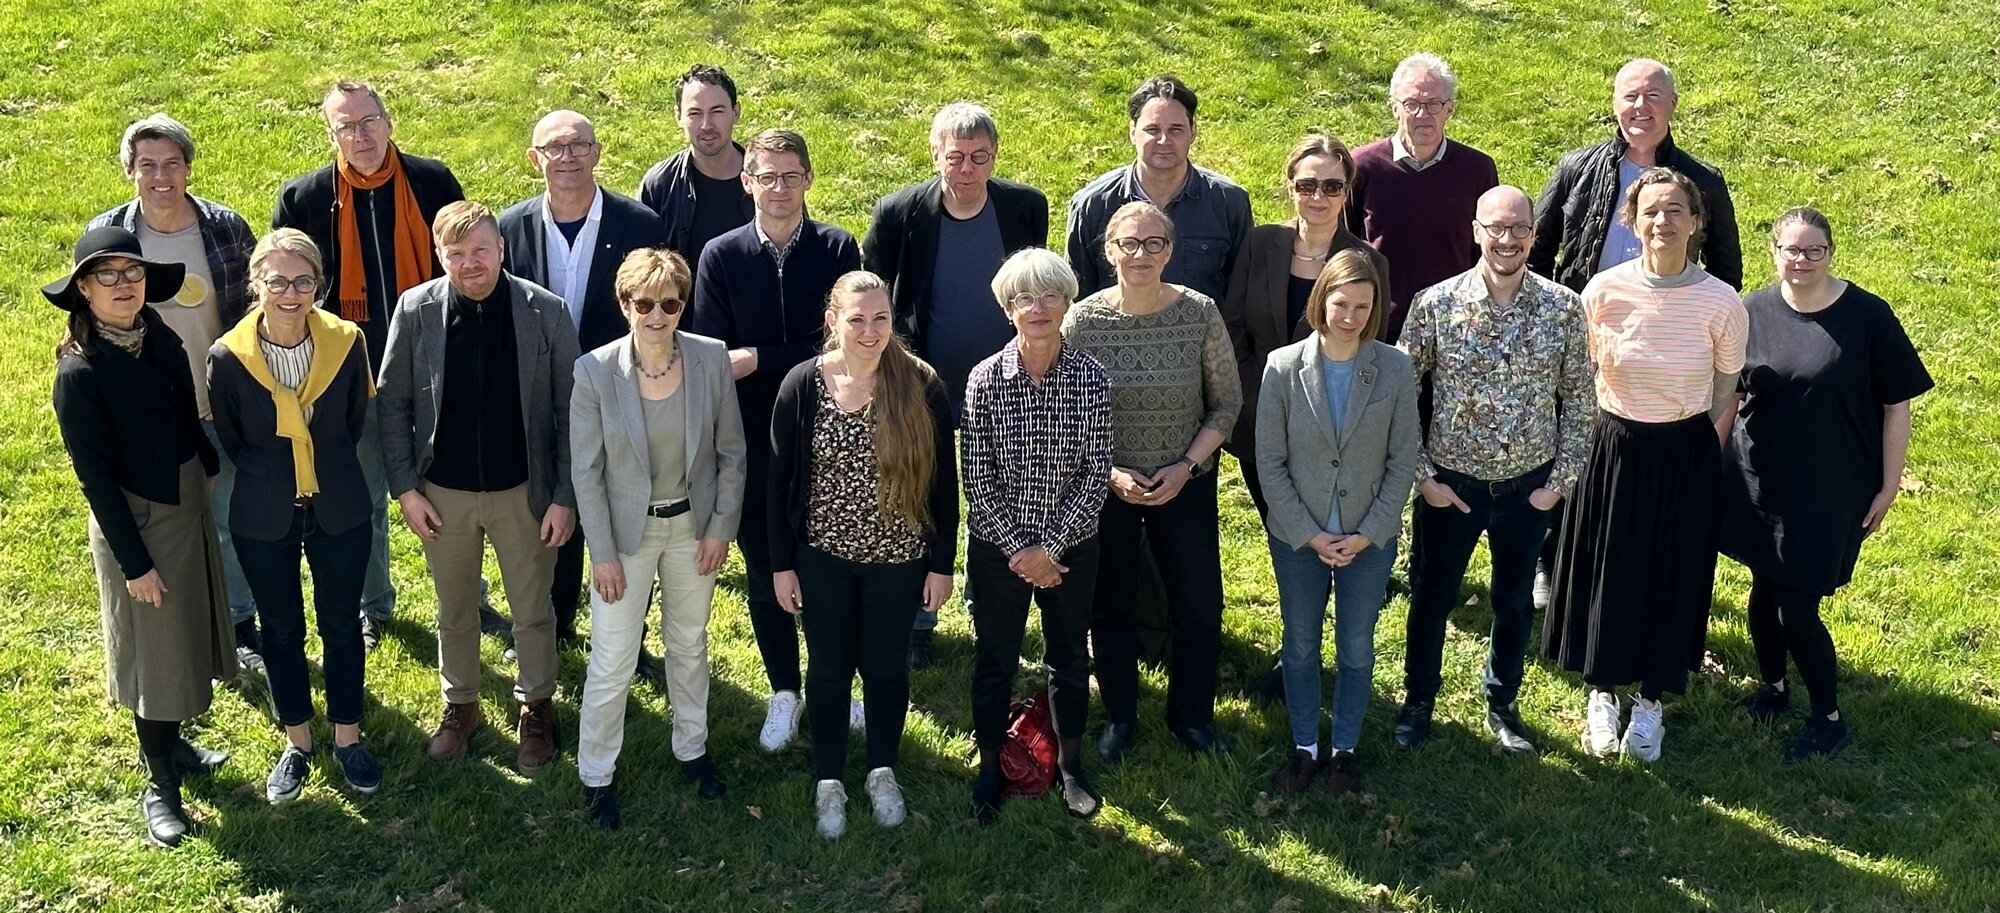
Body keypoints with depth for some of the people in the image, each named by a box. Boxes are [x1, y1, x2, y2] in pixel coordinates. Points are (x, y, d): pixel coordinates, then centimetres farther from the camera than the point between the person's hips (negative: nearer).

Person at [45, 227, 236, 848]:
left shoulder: (161, 340, -3)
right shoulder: (80, 372, -21)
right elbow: (95, 476, -18)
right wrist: (134, 561, -16)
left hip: (190, 511, 7)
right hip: (135, 523, -6)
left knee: (186, 633, 20)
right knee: (153, 650, 6)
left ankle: (170, 744, 41)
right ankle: (160, 782, 23)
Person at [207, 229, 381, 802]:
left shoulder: (346, 344, -14)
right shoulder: (228, 358, -16)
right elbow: (229, 442, 1)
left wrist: (326, 469, 7)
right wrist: (273, 474, 5)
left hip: (339, 512, 0)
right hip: (264, 519, 0)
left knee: (341, 624, 13)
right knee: (282, 630, 15)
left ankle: (347, 737, 31)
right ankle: (296, 743, 33)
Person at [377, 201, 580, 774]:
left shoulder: (546, 312, -13)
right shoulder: (415, 311, -10)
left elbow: (569, 411, -9)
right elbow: (394, 404, -2)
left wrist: (565, 497, -10)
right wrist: (406, 490, -5)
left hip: (524, 491, -1)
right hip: (444, 494, 1)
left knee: (533, 611, 16)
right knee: (455, 612, 19)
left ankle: (535, 705, 38)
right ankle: (460, 704, 41)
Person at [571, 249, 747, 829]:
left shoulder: (712, 360, -11)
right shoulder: (595, 371, -17)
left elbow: (731, 451, -2)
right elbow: (586, 470, -11)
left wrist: (722, 527, -3)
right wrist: (603, 553, -10)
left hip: (694, 526, 2)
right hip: (627, 531, -2)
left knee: (690, 644, 21)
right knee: (611, 664, 3)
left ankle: (692, 747, 42)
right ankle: (595, 774, 23)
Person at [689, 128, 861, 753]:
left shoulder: (838, 249, -4)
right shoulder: (720, 256, -3)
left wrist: (759, 360, -19)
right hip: (752, 447, 1)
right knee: (764, 578, 12)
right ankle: (784, 691, 31)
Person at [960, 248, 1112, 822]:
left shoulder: (1091, 378, -10)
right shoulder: (985, 380, -12)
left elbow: (1097, 473, -10)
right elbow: (977, 479, -10)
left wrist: (1050, 547, -15)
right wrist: (1018, 548, -14)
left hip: (1071, 547, 1)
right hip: (997, 547, -1)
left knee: (1070, 656, 17)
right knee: (993, 661, 14)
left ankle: (1070, 763, 37)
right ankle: (990, 767, 33)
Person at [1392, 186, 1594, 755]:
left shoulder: (1565, 309, -8)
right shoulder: (1435, 304, -12)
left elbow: (1579, 399, 0)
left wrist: (1560, 480, -3)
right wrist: (1421, 475, -8)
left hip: (1529, 486, 1)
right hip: (1449, 484, -1)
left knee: (1515, 602, 18)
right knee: (1432, 597, 14)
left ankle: (1502, 705, 39)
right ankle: (1418, 701, 35)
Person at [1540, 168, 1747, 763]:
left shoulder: (1721, 303, -12)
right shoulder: (1604, 291, -12)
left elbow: (1726, 393, 0)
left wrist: (1706, 459, 2)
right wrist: (1616, 436, 7)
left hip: (1686, 457, 0)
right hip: (1614, 448, 0)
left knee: (1673, 576, 12)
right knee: (1606, 573, 11)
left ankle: (1651, 701, 32)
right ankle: (1602, 692, 33)